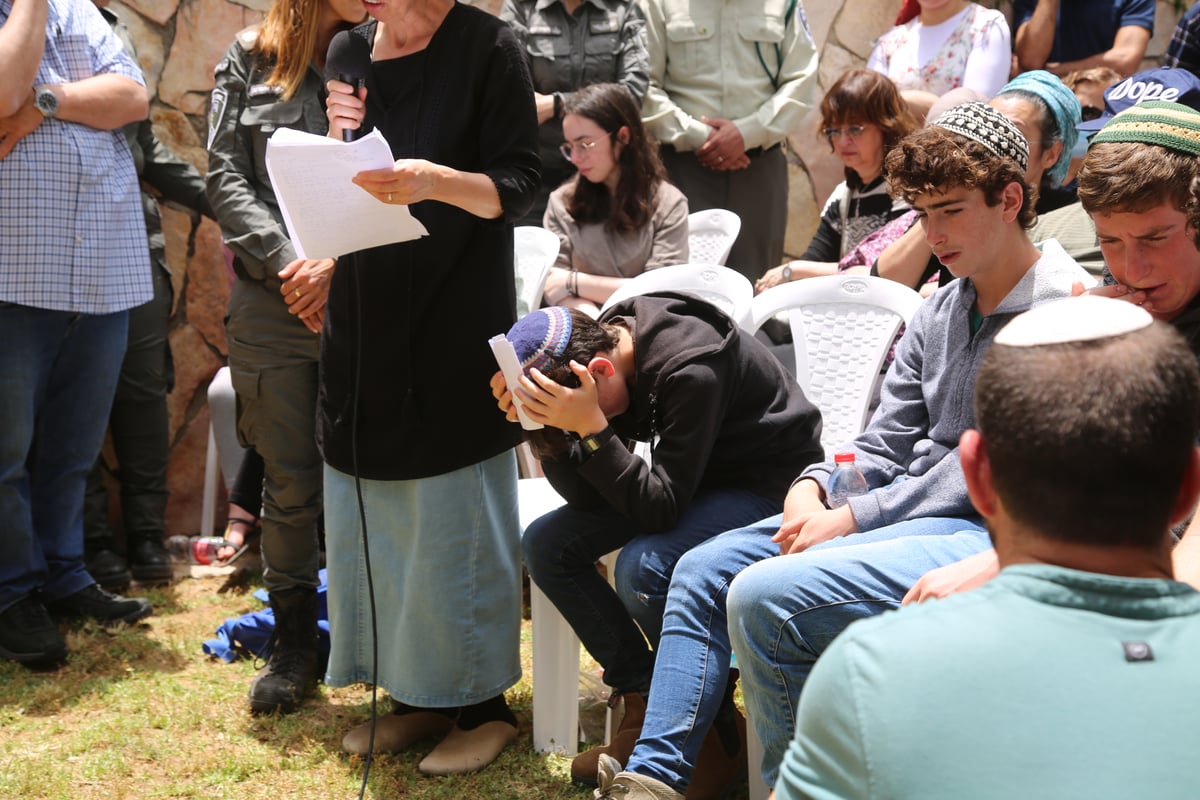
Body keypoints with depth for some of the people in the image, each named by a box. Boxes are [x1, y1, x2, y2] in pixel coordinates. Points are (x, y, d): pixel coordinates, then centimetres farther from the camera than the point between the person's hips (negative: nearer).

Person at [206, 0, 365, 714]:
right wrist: (286, 263, -10)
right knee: (289, 480, 7)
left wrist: (338, 265, -15)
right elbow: (227, 177, 3)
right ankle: (296, 641, 20)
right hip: (271, 302, 1)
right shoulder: (250, 59, 8)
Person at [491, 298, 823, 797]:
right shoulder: (601, 341, -9)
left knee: (643, 567, -32)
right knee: (546, 544, -6)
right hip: (690, 479, 8)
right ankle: (644, 702, 2)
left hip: (768, 482, -8)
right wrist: (545, 423, -22)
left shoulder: (690, 370, -32)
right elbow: (587, 496, -7)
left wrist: (591, 428, -38)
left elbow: (662, 510, -32)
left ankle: (714, 735, -10)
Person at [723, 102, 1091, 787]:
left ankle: (794, 782, -5)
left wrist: (854, 518, -17)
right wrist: (814, 485, -5)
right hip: (909, 512, 9)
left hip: (985, 531, -9)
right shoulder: (940, 312, 16)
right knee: (704, 570, 1)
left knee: (763, 596, -25)